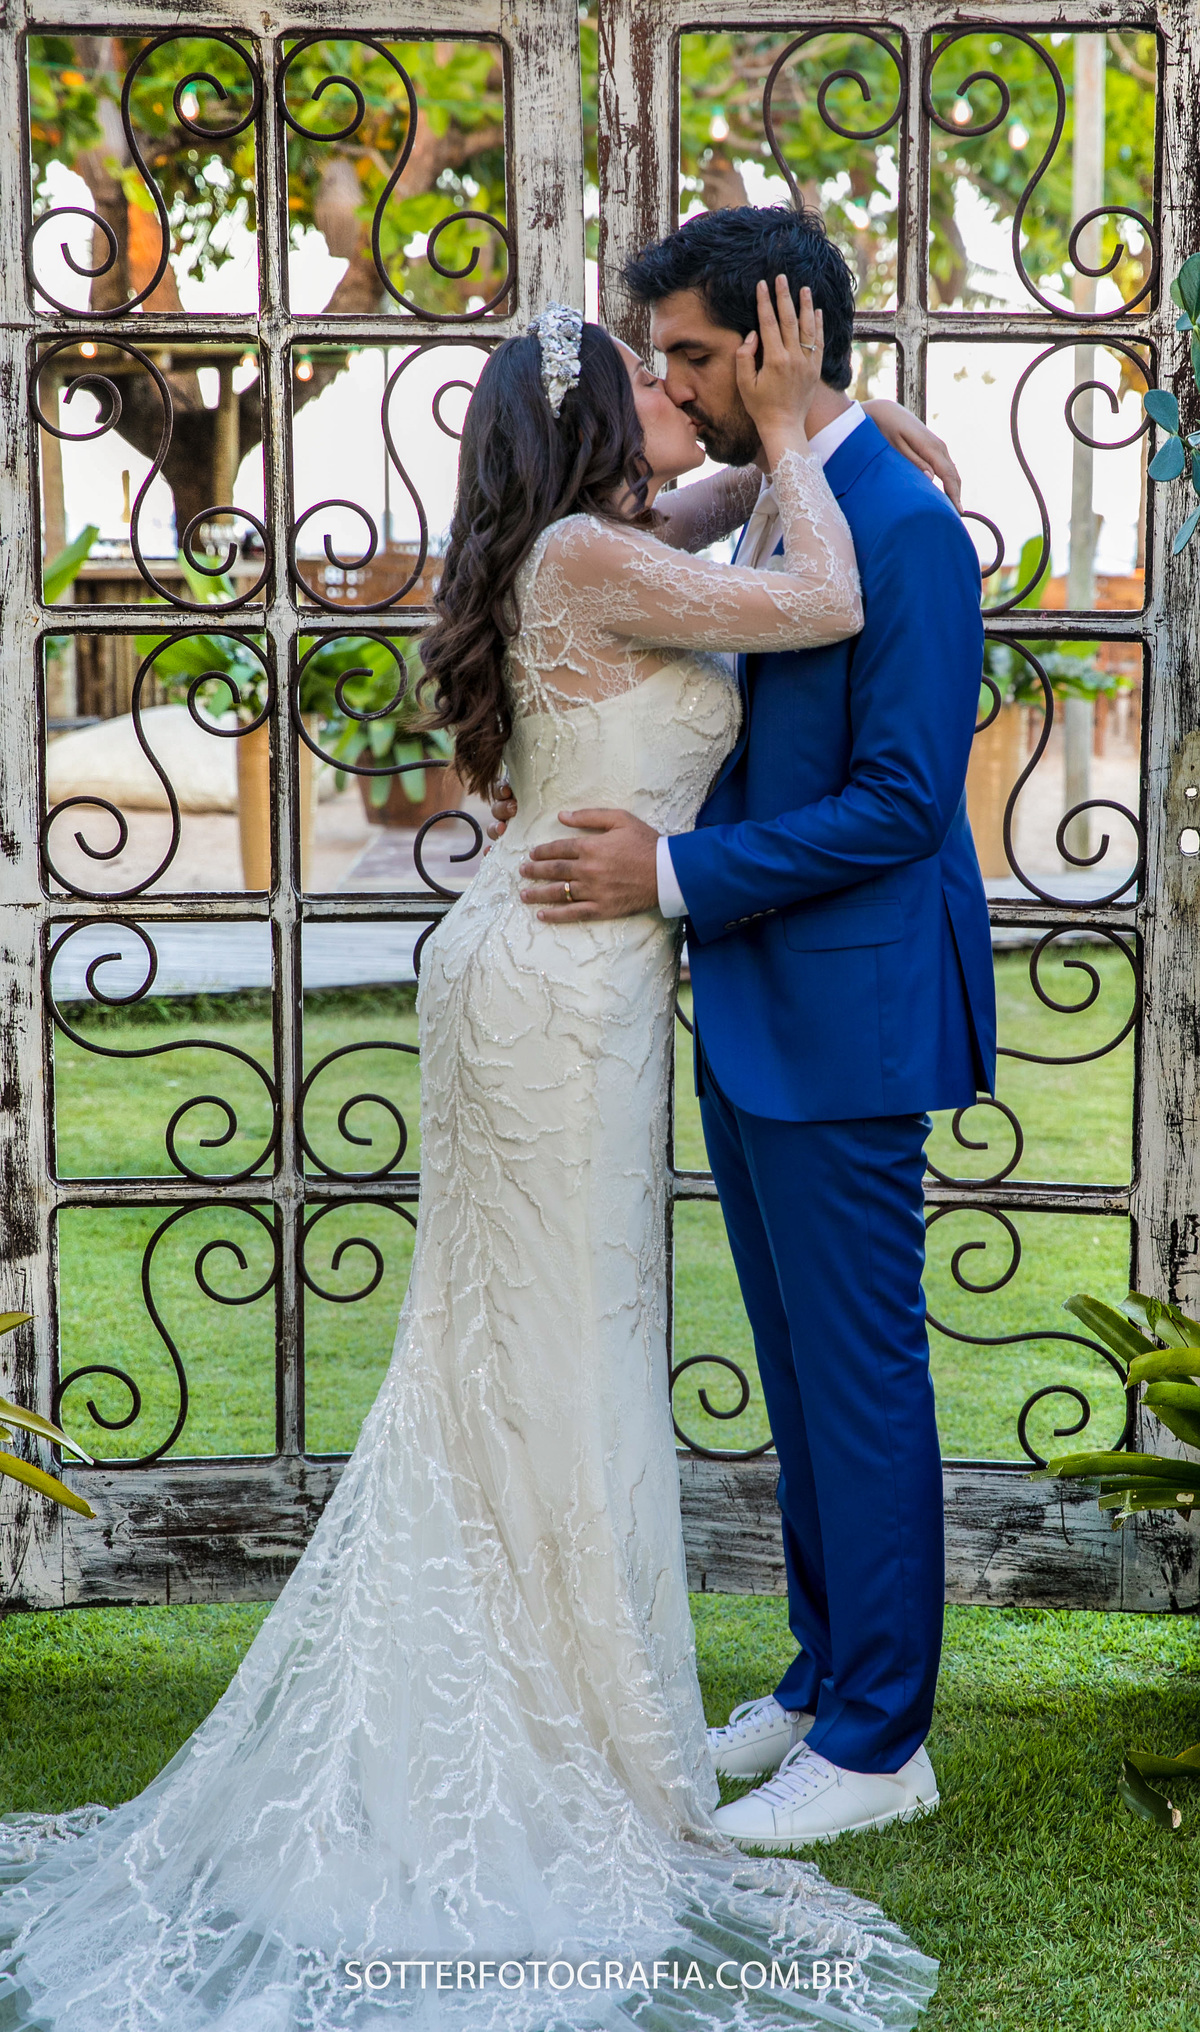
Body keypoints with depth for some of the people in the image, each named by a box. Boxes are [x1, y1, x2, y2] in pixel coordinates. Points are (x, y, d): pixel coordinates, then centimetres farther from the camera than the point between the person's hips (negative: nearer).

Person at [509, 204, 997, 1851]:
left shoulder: (902, 528, -17)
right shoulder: (775, 510, 12)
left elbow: (900, 801, -21)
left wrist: (671, 873, -21)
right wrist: (604, 794, 7)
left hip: (847, 1026, -9)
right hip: (755, 1019, 10)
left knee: (861, 1373, 1)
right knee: (800, 1370, 17)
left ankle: (878, 1739, 15)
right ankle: (823, 1679, 32)